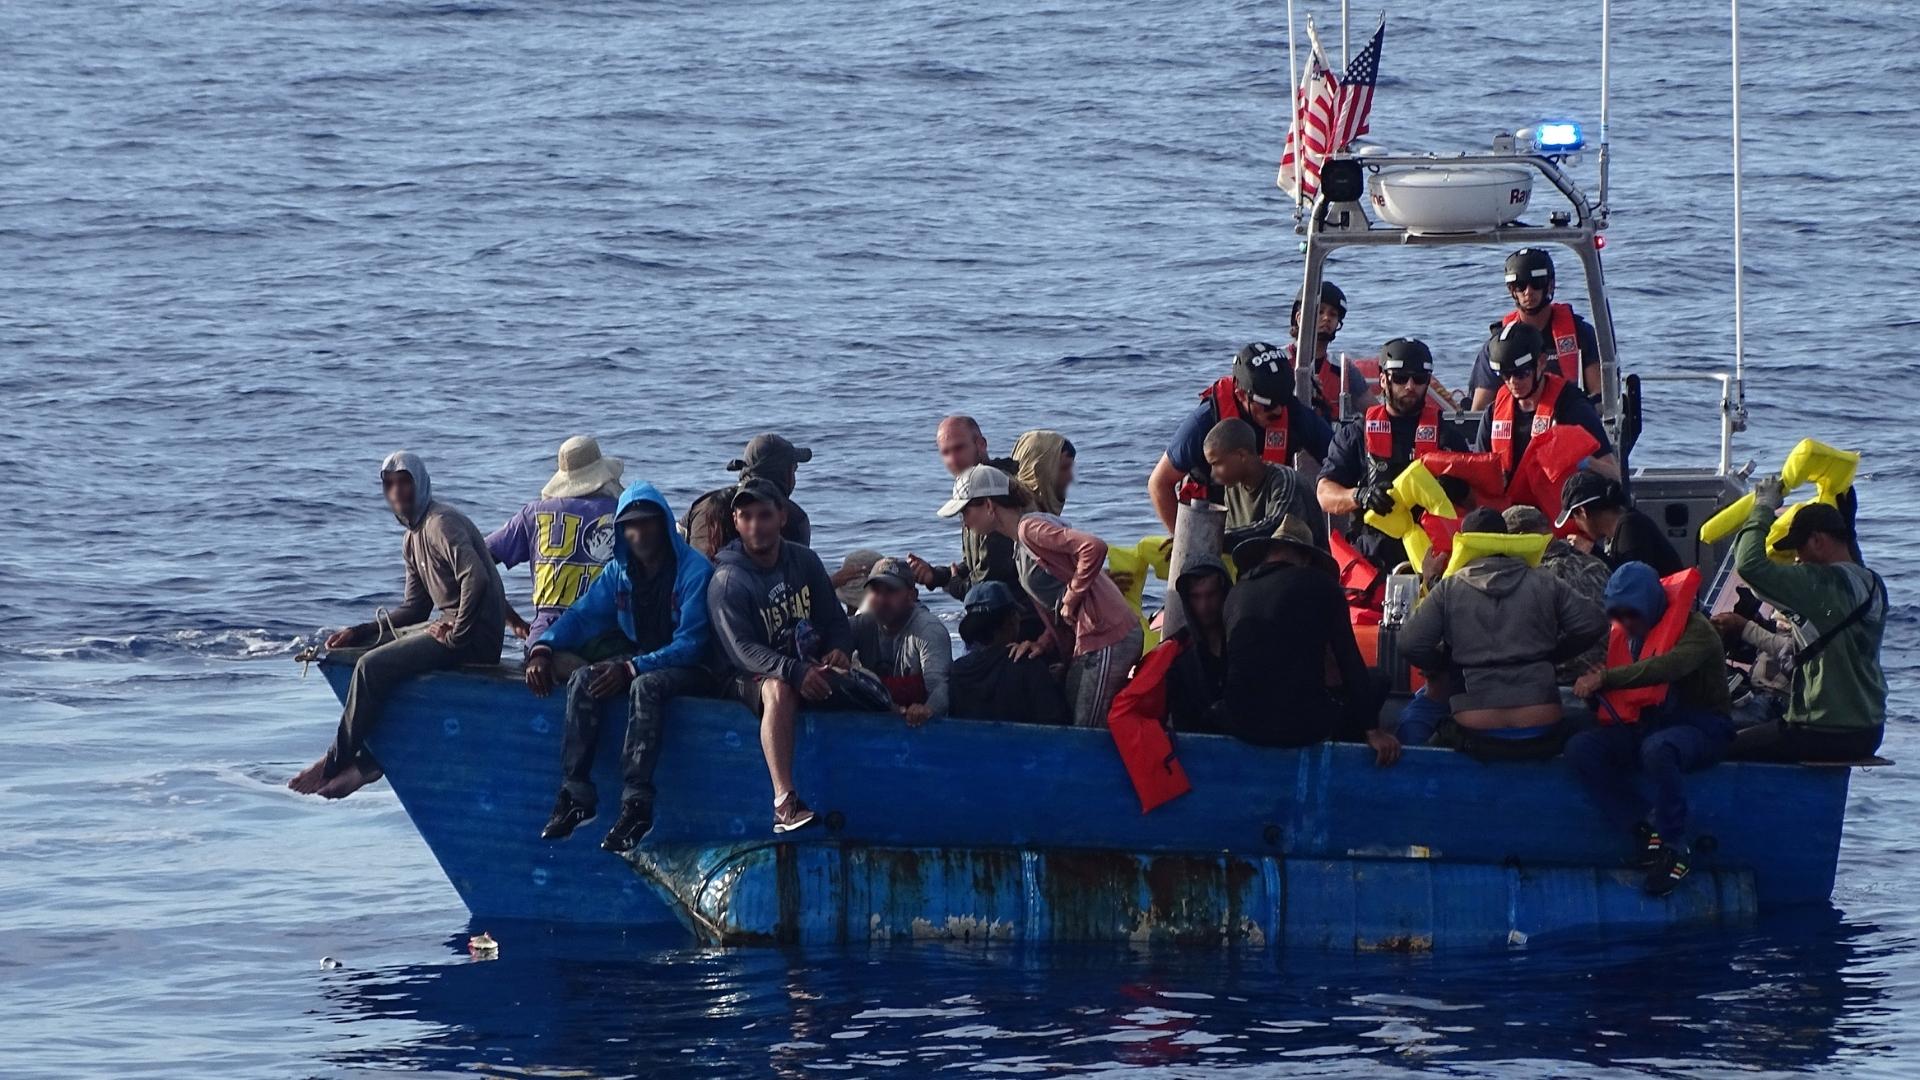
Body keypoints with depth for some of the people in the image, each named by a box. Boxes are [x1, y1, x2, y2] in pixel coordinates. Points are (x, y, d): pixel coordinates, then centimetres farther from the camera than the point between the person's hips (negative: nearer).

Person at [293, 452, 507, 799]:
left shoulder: (441, 524, -14)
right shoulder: (413, 539, 18)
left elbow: (476, 579, -28)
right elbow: (414, 608, 21)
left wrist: (455, 635, -21)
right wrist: (359, 632, 10)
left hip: (475, 636, -11)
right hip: (450, 625, 11)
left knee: (373, 667, -18)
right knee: (364, 652, 12)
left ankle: (335, 763, -6)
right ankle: (368, 762, 6)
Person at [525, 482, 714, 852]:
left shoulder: (694, 570, -14)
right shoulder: (619, 571, 7)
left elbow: (691, 644, -19)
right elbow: (581, 616, 6)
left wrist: (631, 669, -29)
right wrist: (543, 648, -14)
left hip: (690, 669, -6)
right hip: (637, 662, 6)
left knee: (646, 686, -38)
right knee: (583, 681, -21)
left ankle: (636, 805, -44)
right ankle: (576, 795, -26)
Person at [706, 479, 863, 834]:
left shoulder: (803, 561, 9)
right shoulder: (727, 581, -7)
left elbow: (836, 618, 14)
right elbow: (743, 650, -16)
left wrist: (839, 651, -11)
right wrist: (796, 673, -31)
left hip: (814, 669, 5)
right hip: (756, 678, -5)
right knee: (779, 690, -40)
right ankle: (785, 805, -50)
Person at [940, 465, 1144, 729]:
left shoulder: (1030, 527, -11)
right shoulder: (1021, 542, 20)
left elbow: (1094, 548, -25)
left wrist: (1071, 598, -15)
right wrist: (1045, 643, 3)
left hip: (1105, 637, -10)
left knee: (1085, 733, -10)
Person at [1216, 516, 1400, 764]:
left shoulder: (1236, 592, 11)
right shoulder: (1320, 585, 0)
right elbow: (1350, 661, -1)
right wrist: (1373, 731, 0)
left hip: (1238, 725, 5)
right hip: (1302, 726, -5)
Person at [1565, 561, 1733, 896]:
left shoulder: (1696, 630, -11)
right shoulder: (1623, 635, 12)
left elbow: (1670, 665, -31)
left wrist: (1606, 679, -34)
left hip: (1699, 728, -7)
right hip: (1644, 727, 7)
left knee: (1657, 749, -41)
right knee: (1581, 749, -19)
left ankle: (1674, 849, -28)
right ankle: (1645, 832, -21)